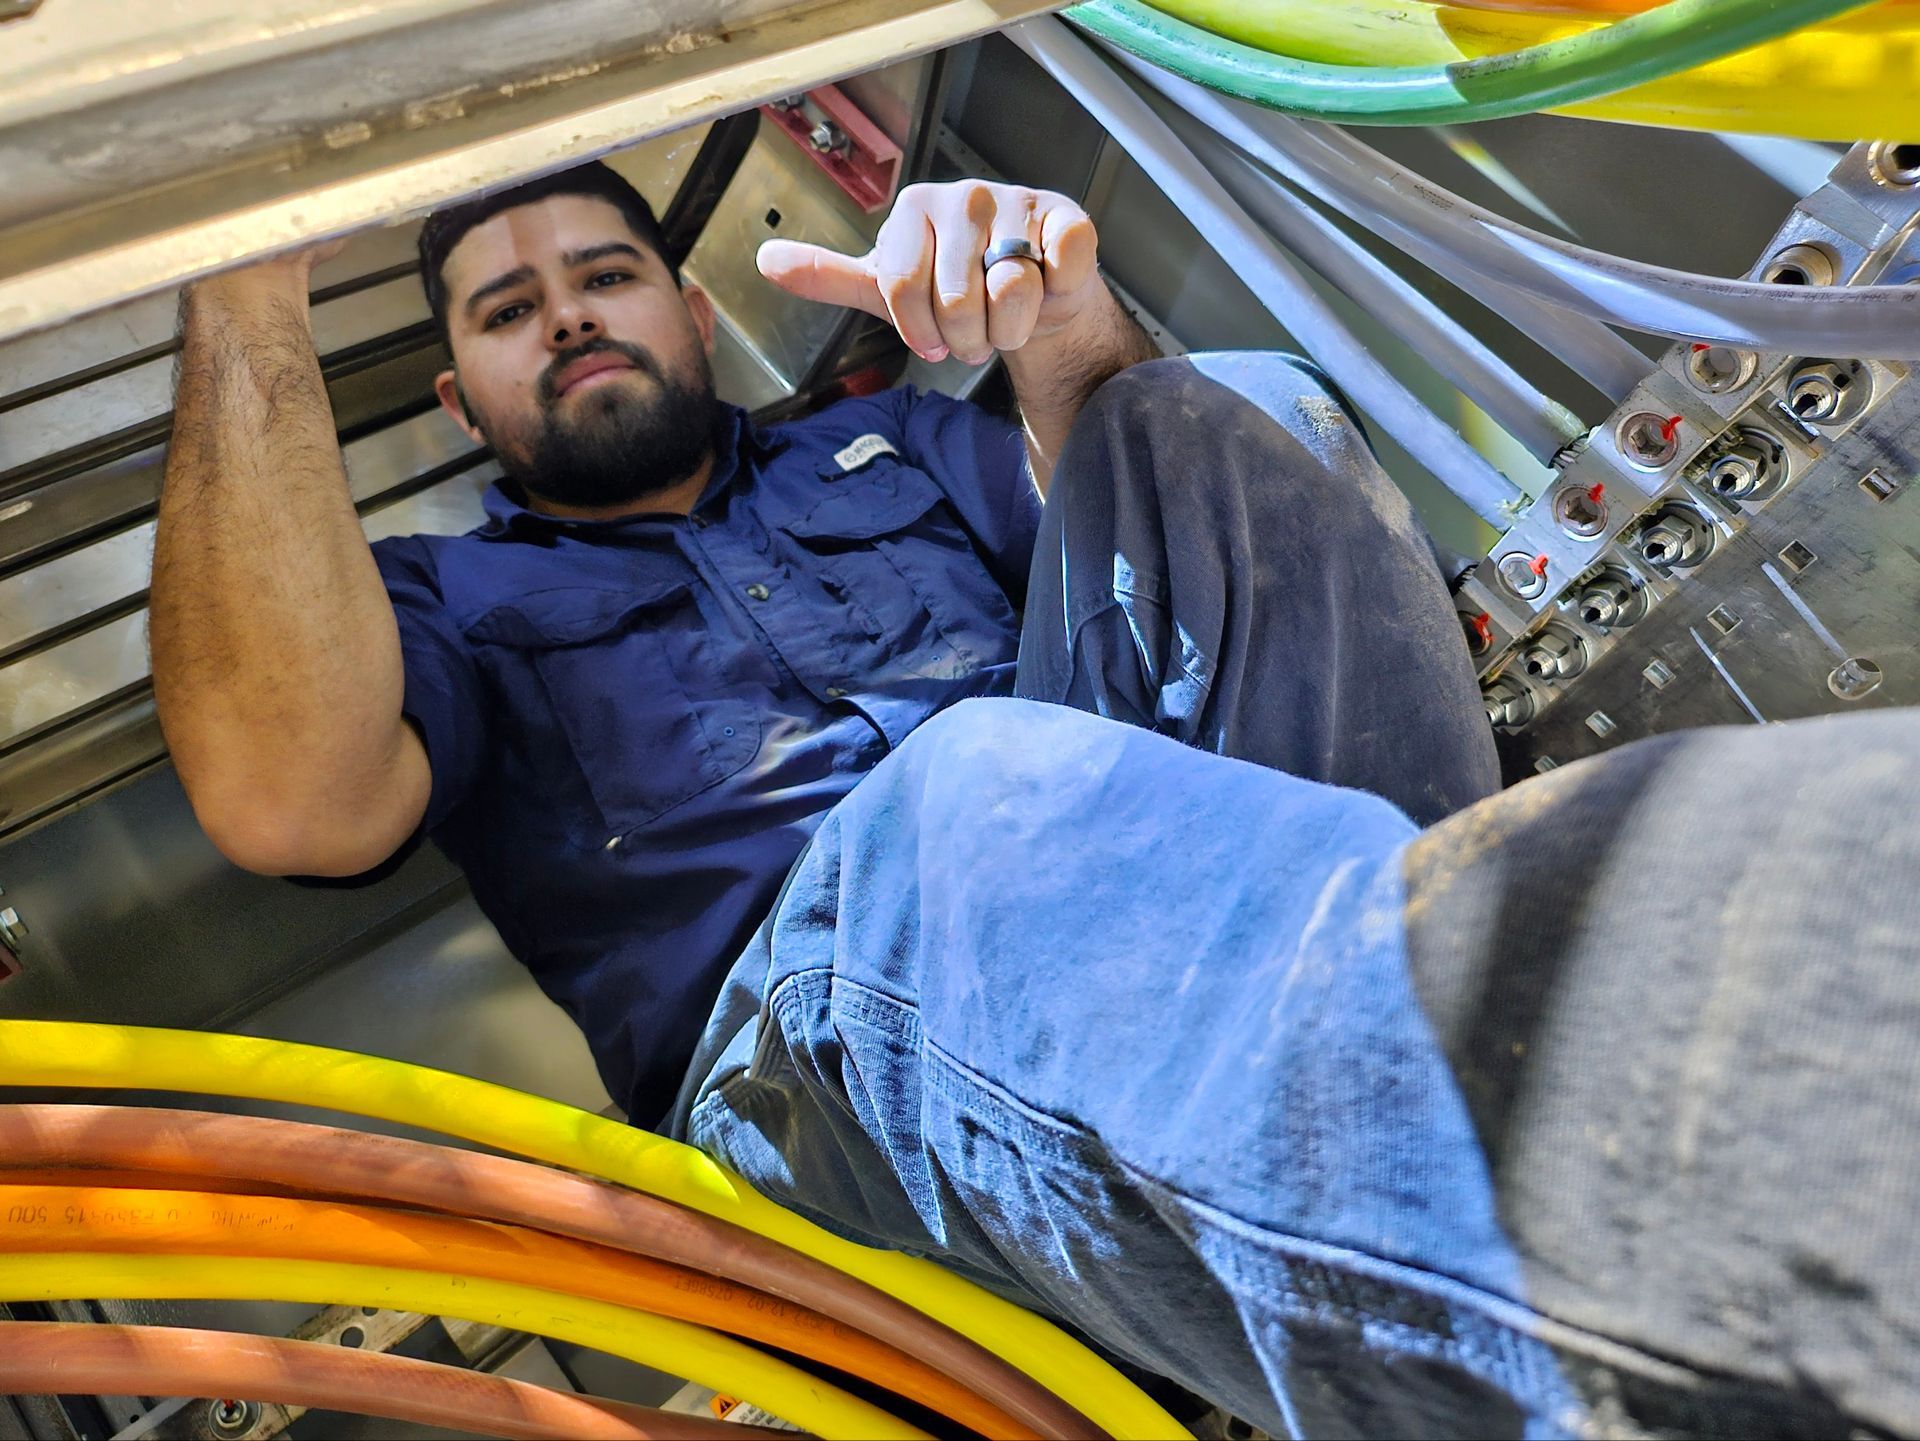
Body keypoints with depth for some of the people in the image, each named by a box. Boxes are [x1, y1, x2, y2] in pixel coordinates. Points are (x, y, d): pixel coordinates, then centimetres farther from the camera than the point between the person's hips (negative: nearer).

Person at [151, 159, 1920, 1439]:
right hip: (816, 992, -3)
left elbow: (1215, 520, 16)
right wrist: (248, 299, -3)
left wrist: (1075, 353, -5)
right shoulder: (446, 599, 20)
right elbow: (293, 797, -4)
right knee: (991, 784, -36)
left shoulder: (885, 446, 29)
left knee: (1230, 406, -13)